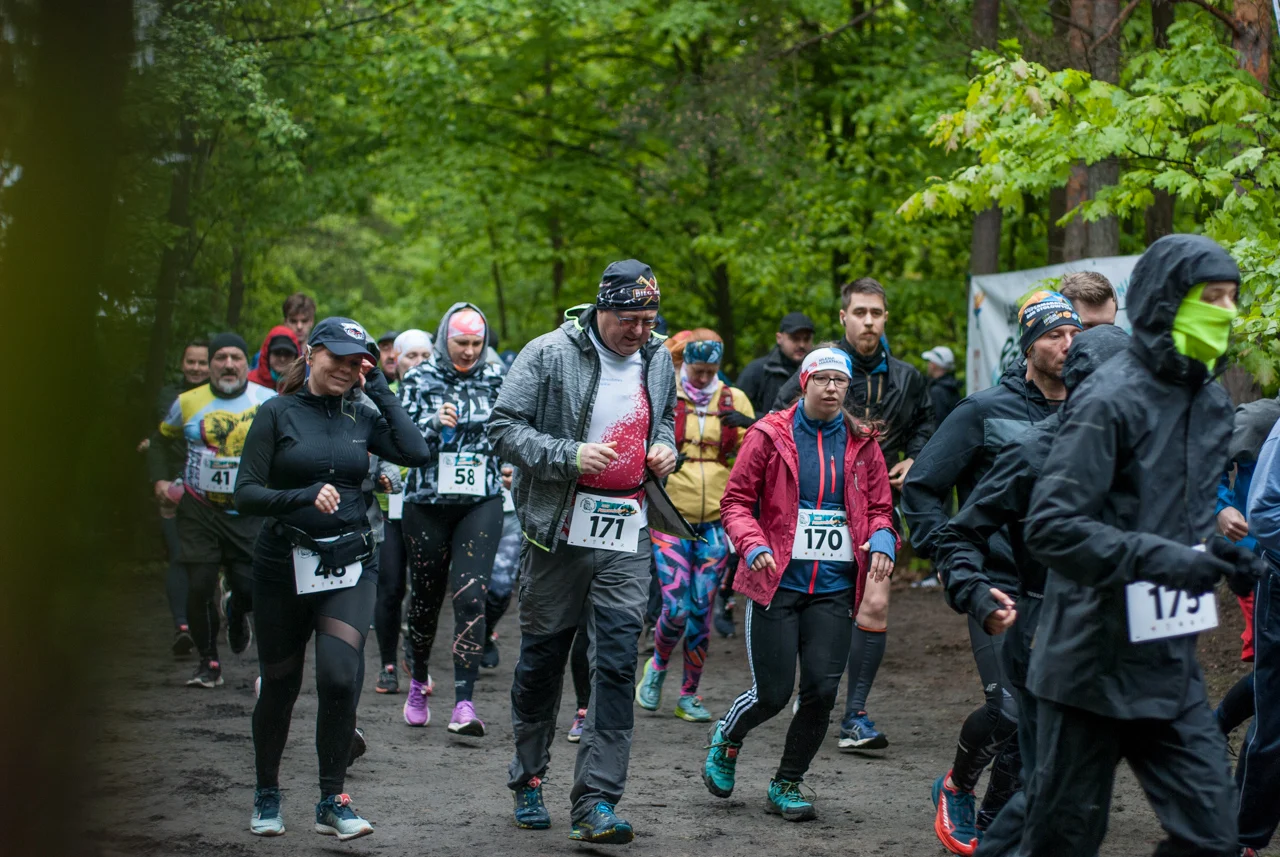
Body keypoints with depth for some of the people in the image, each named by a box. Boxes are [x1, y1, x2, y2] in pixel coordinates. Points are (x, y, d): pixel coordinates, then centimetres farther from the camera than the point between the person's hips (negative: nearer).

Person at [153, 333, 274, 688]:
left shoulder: (268, 402, -1)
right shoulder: (188, 403, 2)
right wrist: (159, 480, 13)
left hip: (250, 513, -1)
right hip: (199, 512, 1)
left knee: (249, 589, -5)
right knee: (199, 588, -5)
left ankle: (236, 611, 33)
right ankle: (208, 663, 13)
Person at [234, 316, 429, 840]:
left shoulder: (360, 416, 7)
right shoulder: (278, 414, -1)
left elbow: (416, 453, -9)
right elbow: (246, 494, -6)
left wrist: (379, 389, -3)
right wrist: (305, 496, -22)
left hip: (350, 566, 1)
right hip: (284, 566, -1)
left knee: (340, 677, -16)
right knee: (280, 685, 9)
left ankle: (332, 803, -4)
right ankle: (266, 795, 30)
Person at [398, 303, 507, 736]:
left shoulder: (496, 378, 5)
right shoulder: (419, 379, 1)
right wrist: (434, 424, -22)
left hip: (481, 502, 0)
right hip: (427, 502, 0)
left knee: (470, 597, -14)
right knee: (425, 596, 12)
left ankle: (464, 703, -17)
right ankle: (418, 683, 35)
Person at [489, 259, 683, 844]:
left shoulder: (658, 360, 9)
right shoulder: (550, 354, -8)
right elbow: (504, 426, -9)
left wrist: (665, 446, 4)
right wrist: (568, 456, -20)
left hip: (627, 535, 3)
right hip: (560, 531, -3)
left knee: (617, 663, -6)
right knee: (542, 657, 8)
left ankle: (595, 801, -6)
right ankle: (528, 781, 27)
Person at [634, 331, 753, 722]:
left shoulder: (735, 401, 7)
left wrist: (753, 429, -12)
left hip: (715, 524, 2)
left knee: (701, 611, 3)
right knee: (676, 609, -9)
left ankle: (689, 694, 17)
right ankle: (657, 667, 21)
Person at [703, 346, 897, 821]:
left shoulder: (860, 444, 10)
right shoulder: (770, 435, 1)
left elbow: (880, 507, 15)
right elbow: (736, 500, 2)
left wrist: (882, 540, -7)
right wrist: (753, 545, -15)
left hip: (835, 586, 3)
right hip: (778, 580, -3)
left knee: (822, 689, -6)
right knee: (772, 693, -4)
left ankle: (786, 785, 13)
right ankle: (726, 740, 30)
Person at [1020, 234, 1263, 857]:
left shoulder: (1211, 402, 11)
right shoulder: (1109, 401, -15)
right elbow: (1050, 527, -21)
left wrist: (1213, 549, 7)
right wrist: (1157, 557, -29)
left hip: (1171, 664, 7)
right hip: (1096, 660, -7)